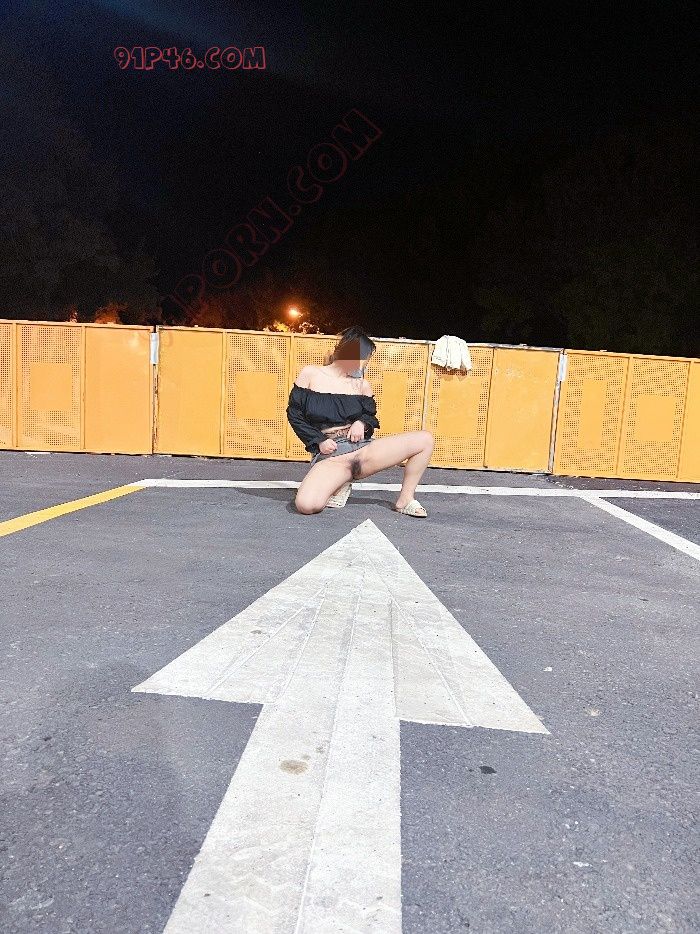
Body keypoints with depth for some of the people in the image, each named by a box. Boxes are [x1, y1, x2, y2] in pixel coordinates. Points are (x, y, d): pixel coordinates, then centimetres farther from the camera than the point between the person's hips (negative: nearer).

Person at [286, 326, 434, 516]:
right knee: (306, 505, -34)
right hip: (330, 456, -3)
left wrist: (362, 423, -6)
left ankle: (405, 501, 1)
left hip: (362, 448, 4)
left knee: (425, 440, -12)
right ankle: (340, 485, 1)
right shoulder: (310, 374, 4)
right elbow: (295, 413, 3)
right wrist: (319, 441, -9)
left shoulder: (362, 384, 11)